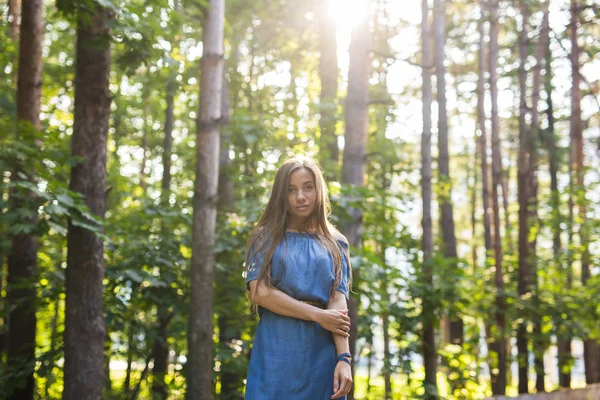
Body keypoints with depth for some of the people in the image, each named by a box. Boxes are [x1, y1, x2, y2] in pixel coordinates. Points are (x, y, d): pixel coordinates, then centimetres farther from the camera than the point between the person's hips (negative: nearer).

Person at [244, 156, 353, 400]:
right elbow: (259, 292, -6)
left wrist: (344, 358, -14)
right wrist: (318, 315, -11)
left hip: (322, 354, 1)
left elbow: (338, 302, -1)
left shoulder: (335, 244, 9)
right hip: (276, 353, -1)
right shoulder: (265, 238, 6)